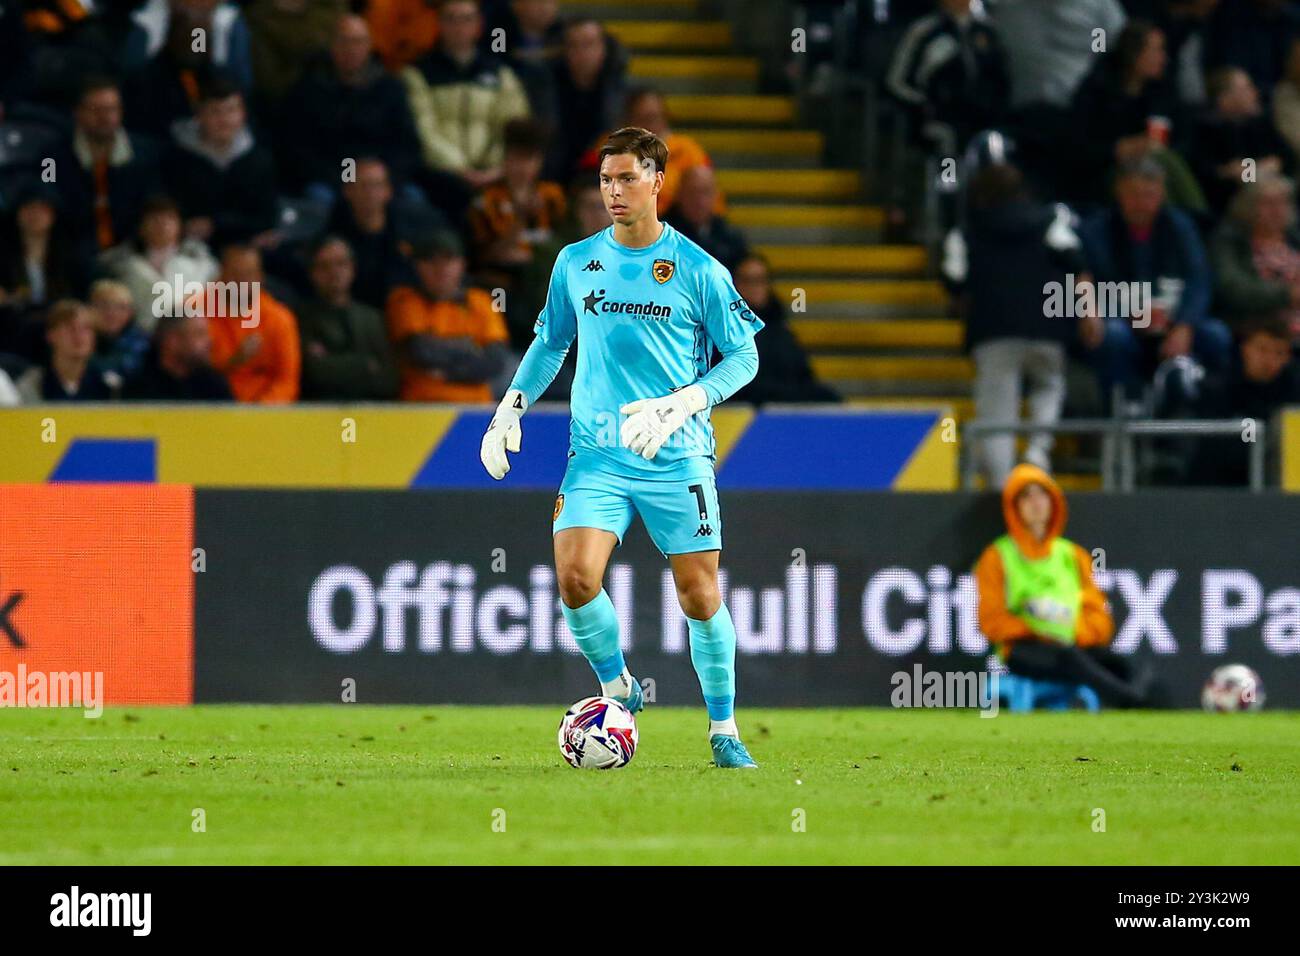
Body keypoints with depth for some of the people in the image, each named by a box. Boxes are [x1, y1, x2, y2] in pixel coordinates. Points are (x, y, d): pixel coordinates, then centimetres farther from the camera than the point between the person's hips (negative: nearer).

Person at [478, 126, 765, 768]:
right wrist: (510, 408, 10)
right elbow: (550, 343, 22)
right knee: (575, 578, -16)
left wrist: (680, 405, -14)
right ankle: (617, 687, 10)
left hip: (677, 458, -2)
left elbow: (743, 356, 1)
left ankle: (724, 729, 16)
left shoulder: (698, 270, -3)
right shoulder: (576, 263, 7)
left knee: (700, 596, -2)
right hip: (597, 455, 2)